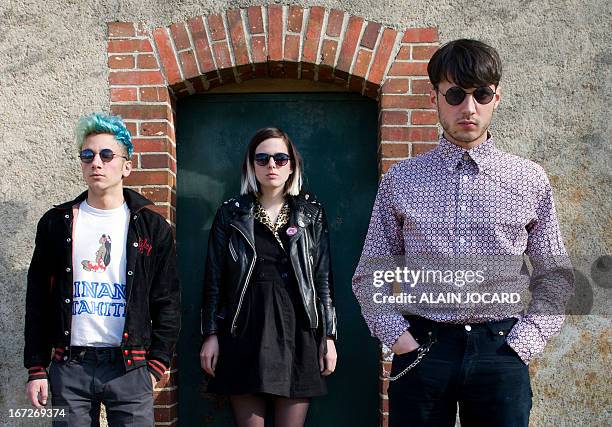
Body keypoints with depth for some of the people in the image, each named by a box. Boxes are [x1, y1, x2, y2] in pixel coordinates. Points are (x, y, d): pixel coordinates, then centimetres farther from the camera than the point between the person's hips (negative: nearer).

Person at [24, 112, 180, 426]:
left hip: (129, 367, -1)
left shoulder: (152, 227, 3)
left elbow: (167, 303, 4)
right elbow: (38, 301, 8)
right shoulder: (57, 223, 6)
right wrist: (36, 369, 3)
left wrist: (156, 365, -2)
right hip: (69, 367, 1)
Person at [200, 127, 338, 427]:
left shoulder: (312, 214, 8)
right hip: (246, 331, 0)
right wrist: (211, 334, 1)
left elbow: (323, 278, 6)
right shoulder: (231, 214, 6)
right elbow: (214, 279, 6)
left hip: (297, 330, 1)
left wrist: (329, 336, 2)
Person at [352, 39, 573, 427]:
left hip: (501, 349, 1)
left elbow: (556, 278, 8)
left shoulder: (530, 180, 4)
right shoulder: (401, 179, 4)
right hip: (420, 347, 0)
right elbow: (370, 275, 7)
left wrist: (522, 344, -2)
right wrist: (398, 338, -5)